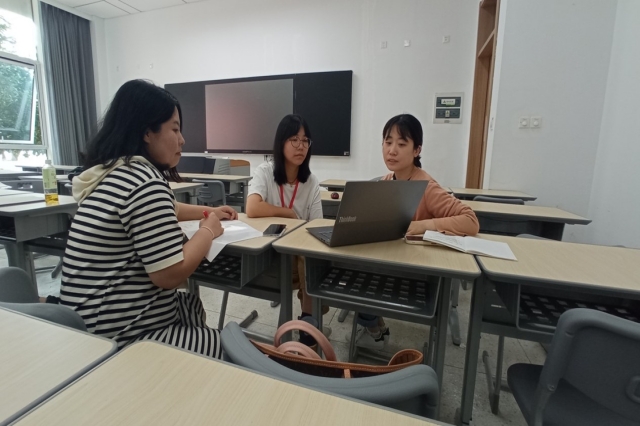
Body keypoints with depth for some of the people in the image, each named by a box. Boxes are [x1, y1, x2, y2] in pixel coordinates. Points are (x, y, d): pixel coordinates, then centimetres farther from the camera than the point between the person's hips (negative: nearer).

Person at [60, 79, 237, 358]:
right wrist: (208, 230, -10)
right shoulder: (145, 183, -24)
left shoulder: (115, 172, 7)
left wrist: (208, 212, 21)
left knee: (193, 306, 25)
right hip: (119, 339, -10)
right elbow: (171, 275, -25)